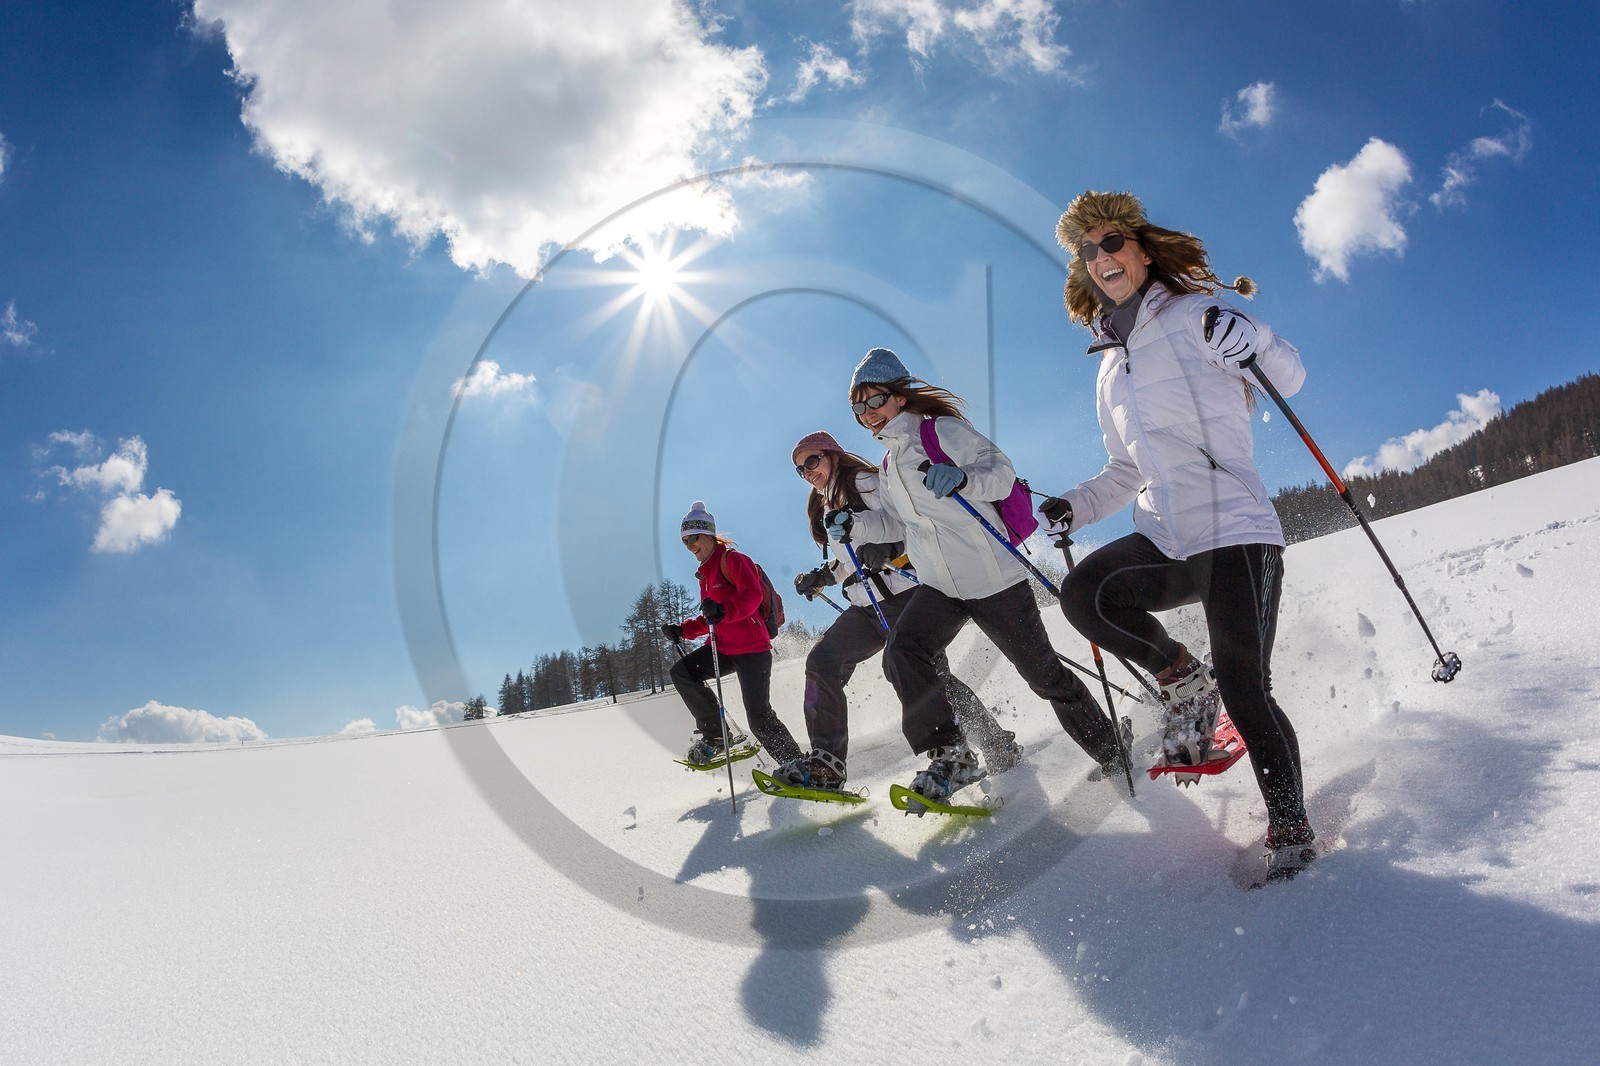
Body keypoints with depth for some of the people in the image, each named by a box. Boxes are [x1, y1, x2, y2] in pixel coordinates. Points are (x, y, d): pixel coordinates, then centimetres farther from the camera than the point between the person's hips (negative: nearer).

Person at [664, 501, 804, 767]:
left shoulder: (732, 559, -6)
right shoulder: (705, 573, 20)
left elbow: (752, 596, -21)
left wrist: (722, 610, -37)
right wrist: (682, 630, 10)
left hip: (751, 647, -8)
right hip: (724, 647, 9)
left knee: (759, 718, -14)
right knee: (681, 671, -7)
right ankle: (716, 734, 0)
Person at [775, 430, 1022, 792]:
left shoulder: (864, 483, -1)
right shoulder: (822, 508, 22)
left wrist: (887, 547, -29)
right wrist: (820, 577, 12)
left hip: (902, 592, -8)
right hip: (866, 606, 8)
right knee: (822, 662, -7)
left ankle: (999, 749, 0)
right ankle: (825, 763, -5)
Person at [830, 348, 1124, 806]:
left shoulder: (943, 430, -6)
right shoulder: (889, 466, 17)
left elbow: (1001, 470, -15)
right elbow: (893, 522, 24)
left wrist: (961, 477, -35)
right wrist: (854, 524, 6)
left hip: (993, 576, -6)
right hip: (939, 587, 6)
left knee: (1045, 675, 3)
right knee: (902, 654, -20)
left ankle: (1113, 754, 24)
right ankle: (952, 756, -9)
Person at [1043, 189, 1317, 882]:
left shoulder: (1194, 315, 2)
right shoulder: (1111, 368, 20)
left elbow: (1289, 378, -6)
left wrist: (1249, 344, -27)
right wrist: (1075, 507, 9)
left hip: (1235, 532, -5)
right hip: (1165, 540, 6)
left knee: (1244, 692, -14)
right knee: (1085, 593, -22)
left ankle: (1291, 834, 5)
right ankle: (1187, 683, 0)